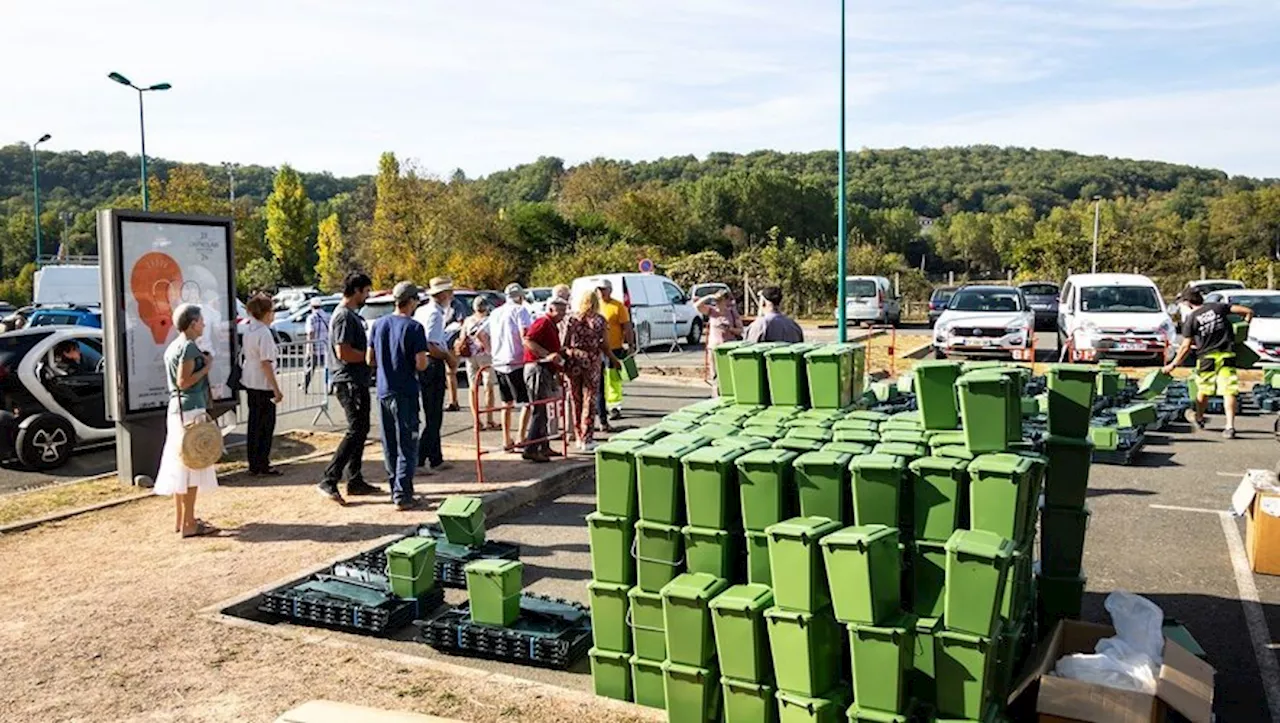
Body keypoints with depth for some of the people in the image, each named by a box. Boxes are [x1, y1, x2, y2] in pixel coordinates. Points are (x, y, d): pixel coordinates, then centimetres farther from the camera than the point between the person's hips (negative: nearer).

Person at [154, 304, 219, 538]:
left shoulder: (173, 347, 16)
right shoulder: (188, 347, -14)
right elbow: (184, 381, -20)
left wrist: (203, 362, 14)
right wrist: (207, 367, -11)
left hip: (176, 409, 10)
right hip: (190, 410, -10)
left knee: (180, 466, 15)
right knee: (192, 467, -7)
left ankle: (180, 519, 23)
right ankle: (189, 524, -4)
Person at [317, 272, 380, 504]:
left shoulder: (353, 315, 18)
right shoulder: (344, 316, -15)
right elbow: (343, 352, -23)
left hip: (358, 381, 11)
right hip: (349, 382, -11)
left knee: (360, 430, 13)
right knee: (355, 431, -12)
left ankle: (355, 481, 20)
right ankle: (329, 481, -11)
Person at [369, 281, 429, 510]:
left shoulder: (379, 324, 6)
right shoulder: (413, 328, -12)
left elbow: (370, 360, 9)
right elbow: (421, 364, -17)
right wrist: (425, 360, 4)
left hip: (383, 392, 6)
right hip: (405, 393, -6)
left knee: (389, 446, 14)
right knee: (407, 446, -1)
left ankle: (396, 489, 23)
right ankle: (402, 495, -4)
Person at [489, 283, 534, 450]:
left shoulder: (495, 313, 15)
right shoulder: (520, 311, -6)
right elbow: (525, 336, -19)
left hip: (498, 363, 7)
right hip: (516, 362, -7)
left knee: (507, 402, 17)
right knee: (526, 402, 0)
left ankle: (506, 440, 21)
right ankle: (520, 438, -9)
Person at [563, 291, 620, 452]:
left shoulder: (570, 319, 2)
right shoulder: (598, 320, -3)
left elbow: (565, 344, -1)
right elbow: (603, 345, -3)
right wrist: (614, 360, 9)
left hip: (573, 362, 2)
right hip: (591, 363, -2)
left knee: (576, 401, 11)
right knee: (589, 401, 3)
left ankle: (579, 438, 19)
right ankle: (587, 440, 2)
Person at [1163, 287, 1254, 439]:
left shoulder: (1190, 319, -4)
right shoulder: (1217, 307, 3)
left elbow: (1186, 347, -4)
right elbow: (1248, 311, 2)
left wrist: (1173, 364, 5)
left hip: (1207, 357, -1)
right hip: (1227, 355, 1)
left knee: (1203, 390, 18)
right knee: (1228, 391, -3)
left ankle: (1199, 418, 38)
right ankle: (1230, 426, -11)